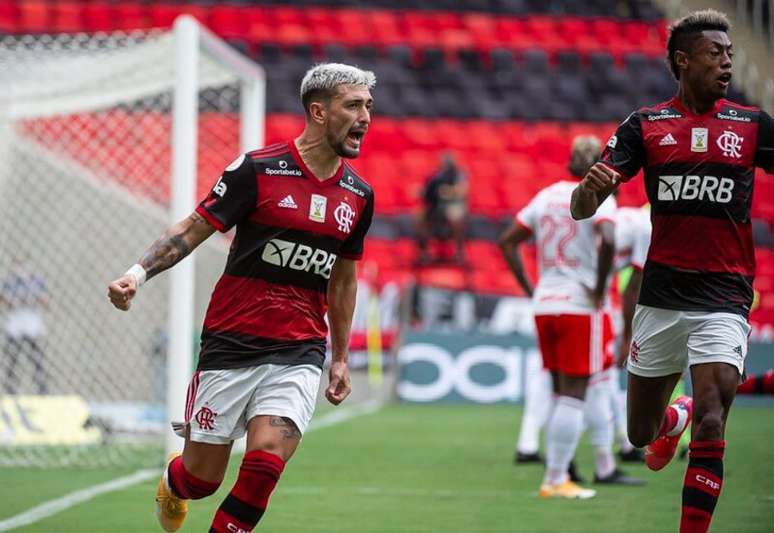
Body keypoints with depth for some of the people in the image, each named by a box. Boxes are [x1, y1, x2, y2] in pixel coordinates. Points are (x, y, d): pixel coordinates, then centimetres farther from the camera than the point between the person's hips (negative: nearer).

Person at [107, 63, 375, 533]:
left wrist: (341, 359, 21)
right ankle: (172, 483, 42)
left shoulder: (359, 195, 7)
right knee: (202, 478, 5)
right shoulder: (257, 169, -8)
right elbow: (193, 230, -3)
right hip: (231, 346, -3)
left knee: (265, 468, -18)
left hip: (299, 356, 3)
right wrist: (139, 272, -18)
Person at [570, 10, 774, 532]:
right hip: (661, 297, 2)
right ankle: (675, 416, 49)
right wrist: (591, 186, -24)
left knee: (711, 420, -18)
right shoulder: (646, 125, 3)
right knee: (641, 433, 14)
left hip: (724, 298, -2)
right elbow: (581, 209, -1)